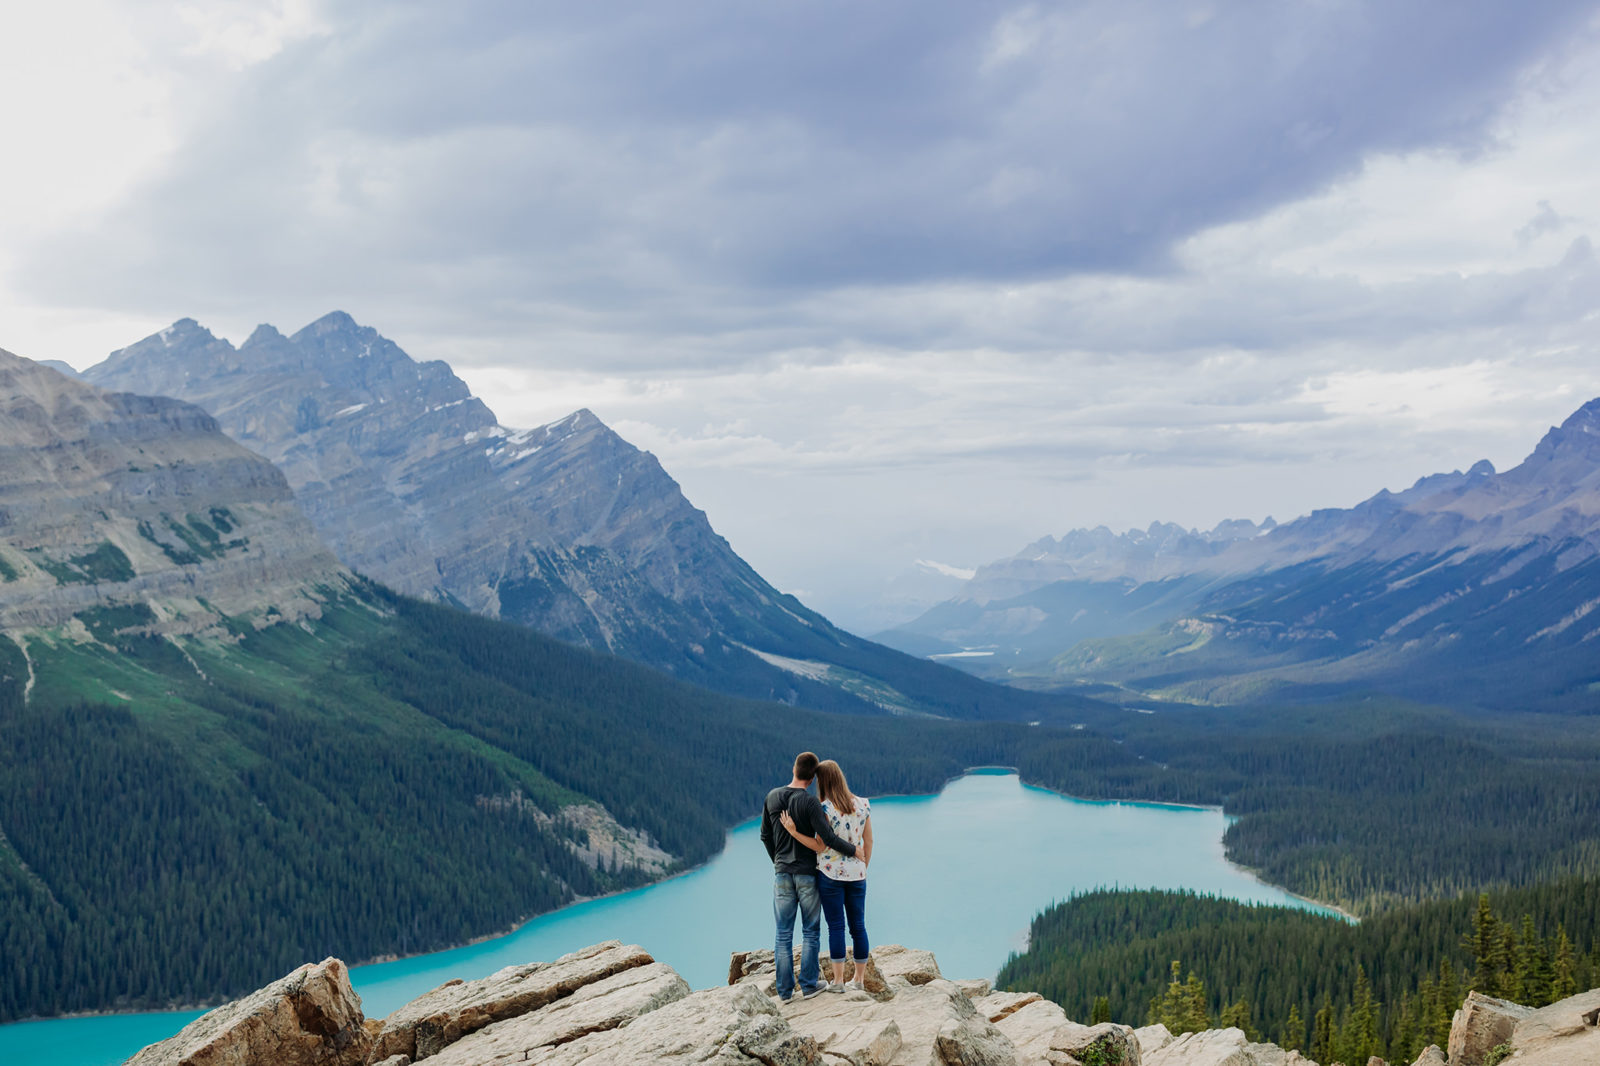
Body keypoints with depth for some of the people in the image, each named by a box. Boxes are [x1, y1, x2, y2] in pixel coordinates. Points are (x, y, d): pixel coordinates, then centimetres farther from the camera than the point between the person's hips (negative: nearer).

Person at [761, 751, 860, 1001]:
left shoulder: (772, 797, -1)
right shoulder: (809, 802, -16)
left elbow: (765, 836, 8)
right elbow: (828, 837, -19)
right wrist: (854, 850, -4)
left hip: (782, 873, 4)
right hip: (807, 873, -4)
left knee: (783, 933, 8)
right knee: (810, 931, 9)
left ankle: (785, 990, 10)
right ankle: (809, 985, 11)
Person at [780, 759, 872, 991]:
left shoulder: (824, 809, -14)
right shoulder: (863, 805, 1)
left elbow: (820, 846, -13)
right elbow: (868, 841, 7)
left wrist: (793, 831, -17)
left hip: (830, 874, -4)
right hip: (857, 874, 4)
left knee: (836, 927, 2)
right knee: (858, 926, 11)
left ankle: (838, 980, 5)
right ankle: (859, 979, 18)